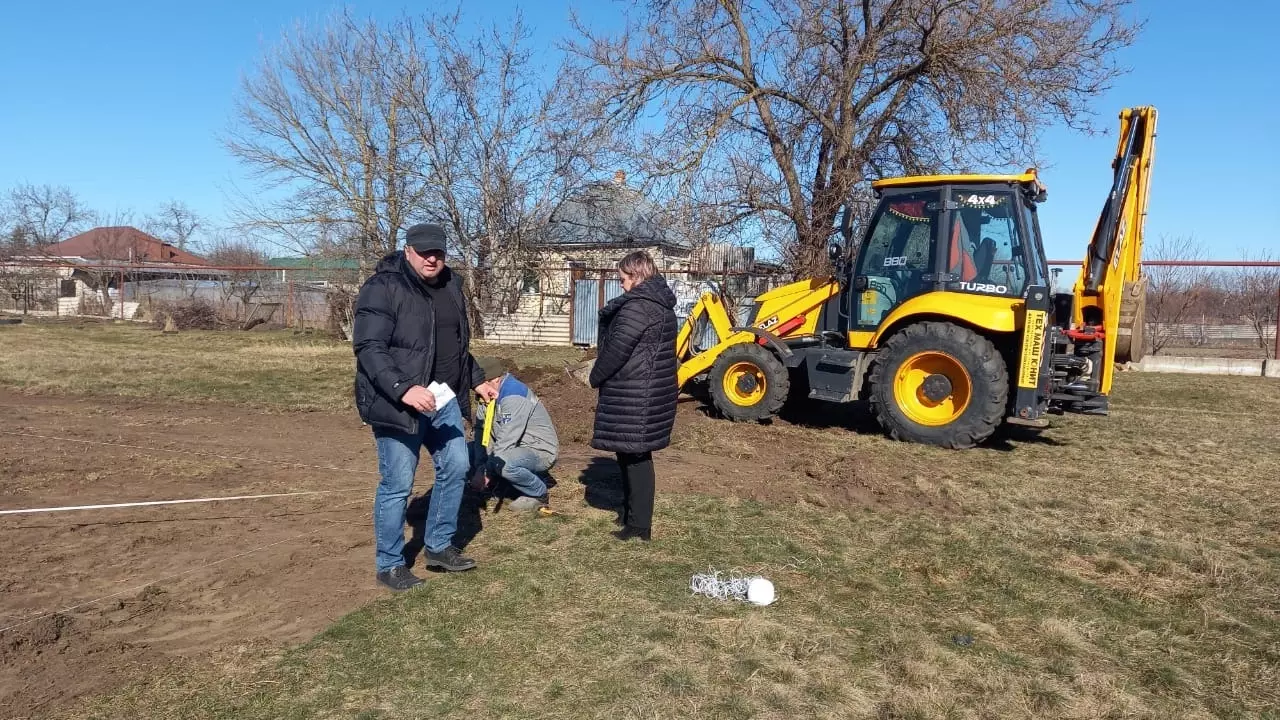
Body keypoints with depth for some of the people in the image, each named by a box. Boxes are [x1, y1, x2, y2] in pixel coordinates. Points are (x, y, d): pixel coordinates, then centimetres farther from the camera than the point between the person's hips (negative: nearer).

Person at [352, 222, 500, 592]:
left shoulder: (450, 285, 10)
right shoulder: (382, 288, -14)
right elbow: (369, 348, -22)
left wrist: (476, 380, 23)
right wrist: (402, 389, -33)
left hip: (441, 398, 8)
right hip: (396, 402, -8)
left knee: (456, 466, 12)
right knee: (397, 484, 0)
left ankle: (439, 547, 29)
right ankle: (390, 564, 17)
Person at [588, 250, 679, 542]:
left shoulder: (637, 307, -18)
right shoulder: (662, 306, 14)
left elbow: (617, 350, -20)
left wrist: (596, 377, -3)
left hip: (635, 396, -10)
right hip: (652, 391, 10)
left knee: (634, 455, -2)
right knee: (633, 454, 19)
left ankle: (639, 525, 5)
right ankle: (633, 512, 30)